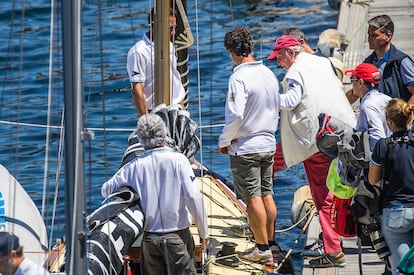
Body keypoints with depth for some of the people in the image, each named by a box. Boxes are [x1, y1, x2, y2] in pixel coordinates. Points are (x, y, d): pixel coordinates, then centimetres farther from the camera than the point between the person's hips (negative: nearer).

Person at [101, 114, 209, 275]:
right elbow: (193, 197, -13)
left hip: (149, 238, 3)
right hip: (177, 236, -3)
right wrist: (204, 232, -4)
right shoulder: (178, 160, -8)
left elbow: (106, 190, 10)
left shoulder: (134, 166, -1)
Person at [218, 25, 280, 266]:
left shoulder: (239, 77, -18)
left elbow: (236, 115, -23)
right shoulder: (269, 74, 5)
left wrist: (224, 142, -10)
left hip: (245, 147, -7)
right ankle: (271, 243, 21)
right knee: (267, 195, 14)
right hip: (268, 144, 7)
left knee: (253, 198, -2)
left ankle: (263, 249, 1)